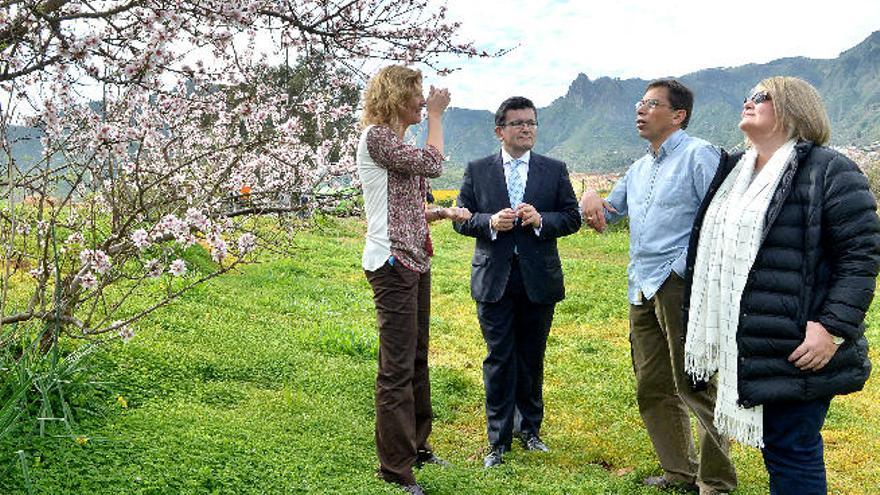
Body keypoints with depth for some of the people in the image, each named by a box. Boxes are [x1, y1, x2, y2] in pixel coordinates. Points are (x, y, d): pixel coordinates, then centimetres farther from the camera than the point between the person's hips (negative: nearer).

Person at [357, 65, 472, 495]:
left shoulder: (398, 142, 18)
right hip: (392, 262, -10)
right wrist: (436, 114, -7)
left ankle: (417, 446, 30)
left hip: (415, 259, 10)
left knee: (416, 360, 17)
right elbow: (433, 164, -18)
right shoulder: (375, 136, -9)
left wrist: (444, 212, 6)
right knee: (396, 367, -6)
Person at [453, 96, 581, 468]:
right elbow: (461, 219, 3)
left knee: (532, 359, 13)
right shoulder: (477, 171, 4)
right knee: (499, 360, 2)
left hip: (538, 279, 1)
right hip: (494, 280, -1)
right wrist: (491, 223, -16)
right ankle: (499, 440, 13)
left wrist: (541, 220, -15)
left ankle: (530, 428, 31)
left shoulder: (554, 170, 6)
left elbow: (572, 218, 3)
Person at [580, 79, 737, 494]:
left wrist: (688, 272, -18)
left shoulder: (698, 155, -5)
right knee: (653, 389, 14)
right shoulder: (640, 168, 20)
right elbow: (609, 211, 29)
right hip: (642, 289, 9)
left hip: (680, 285, -8)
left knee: (695, 387, -3)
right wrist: (592, 199, 6)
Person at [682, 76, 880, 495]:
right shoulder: (733, 172, 15)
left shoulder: (829, 171, -8)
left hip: (797, 351, -7)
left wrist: (834, 328, -20)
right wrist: (709, 326, 22)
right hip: (746, 348, 8)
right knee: (774, 446, 18)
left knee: (791, 452, -1)